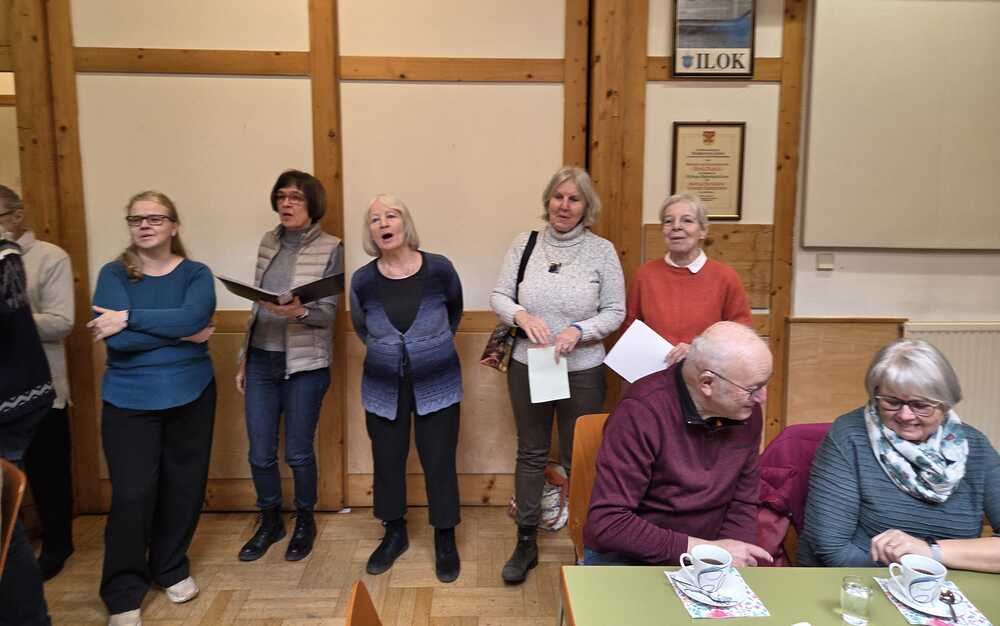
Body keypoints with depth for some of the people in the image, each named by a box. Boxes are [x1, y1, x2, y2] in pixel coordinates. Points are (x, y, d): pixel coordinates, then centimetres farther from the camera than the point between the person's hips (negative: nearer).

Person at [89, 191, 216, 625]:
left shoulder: (196, 274, 1)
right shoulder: (113, 274, 0)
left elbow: (192, 317, -20)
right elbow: (116, 340, -15)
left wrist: (130, 318, -20)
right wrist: (181, 334, -16)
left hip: (190, 395, 1)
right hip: (129, 400, -1)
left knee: (183, 486, 10)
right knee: (132, 494, -3)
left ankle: (172, 568, 32)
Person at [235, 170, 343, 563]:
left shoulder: (330, 248, -7)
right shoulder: (268, 242, 8)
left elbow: (327, 313, -10)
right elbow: (257, 305, 12)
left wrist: (299, 311, -32)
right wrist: (243, 359, 13)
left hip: (304, 363, -4)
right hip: (261, 361, 5)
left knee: (298, 452, 6)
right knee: (259, 454, 9)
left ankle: (305, 523, 29)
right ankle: (270, 522, 32)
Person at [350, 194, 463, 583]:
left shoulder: (439, 269, -10)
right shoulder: (362, 281, -7)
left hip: (437, 385, -2)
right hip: (384, 388, 2)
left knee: (439, 462, 5)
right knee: (387, 462, 13)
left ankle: (445, 541, 24)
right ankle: (394, 534, 34)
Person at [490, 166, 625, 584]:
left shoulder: (602, 250, -5)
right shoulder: (525, 243, 0)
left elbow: (615, 311, -3)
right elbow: (498, 297, 0)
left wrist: (579, 331, -20)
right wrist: (522, 315, -21)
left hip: (582, 370, -2)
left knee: (579, 458, 9)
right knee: (531, 453, 13)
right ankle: (526, 543, 26)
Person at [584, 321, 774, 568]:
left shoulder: (746, 411, -5)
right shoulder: (641, 412, -23)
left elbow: (743, 503, 7)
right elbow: (608, 523, -24)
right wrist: (704, 548, -24)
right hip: (627, 558, -4)